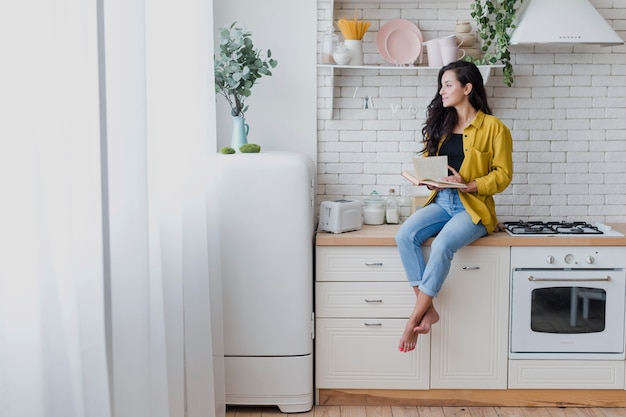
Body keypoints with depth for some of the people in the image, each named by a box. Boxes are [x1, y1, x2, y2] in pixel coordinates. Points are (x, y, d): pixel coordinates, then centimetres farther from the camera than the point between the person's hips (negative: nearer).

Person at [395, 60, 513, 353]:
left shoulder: (494, 127, -5)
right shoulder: (441, 124, 13)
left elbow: (503, 175, -6)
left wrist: (469, 185, -20)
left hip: (473, 207, -6)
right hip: (441, 202, 6)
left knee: (442, 245, -33)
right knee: (404, 235, -23)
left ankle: (414, 317, -22)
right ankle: (428, 309, -17)